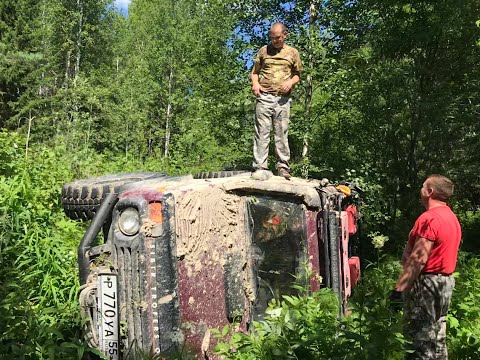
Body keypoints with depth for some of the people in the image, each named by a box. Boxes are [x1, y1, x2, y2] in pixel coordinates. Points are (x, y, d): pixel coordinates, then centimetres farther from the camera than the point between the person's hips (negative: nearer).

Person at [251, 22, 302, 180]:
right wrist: (255, 83, -4)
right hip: (264, 97, 0)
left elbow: (297, 74, 16)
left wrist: (291, 82, -6)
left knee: (281, 133, 0)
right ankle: (259, 167, -5)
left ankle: (283, 166, 4)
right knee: (262, 132, -5)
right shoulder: (264, 50, 12)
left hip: (283, 98, 0)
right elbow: (254, 72, 17)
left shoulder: (292, 52, 11)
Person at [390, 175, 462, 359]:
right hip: (445, 281, 10)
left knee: (421, 336, -1)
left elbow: (418, 259, -24)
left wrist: (399, 288, -22)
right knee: (436, 335, 17)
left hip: (427, 282, -10)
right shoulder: (452, 217, 12)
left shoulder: (429, 218, -19)